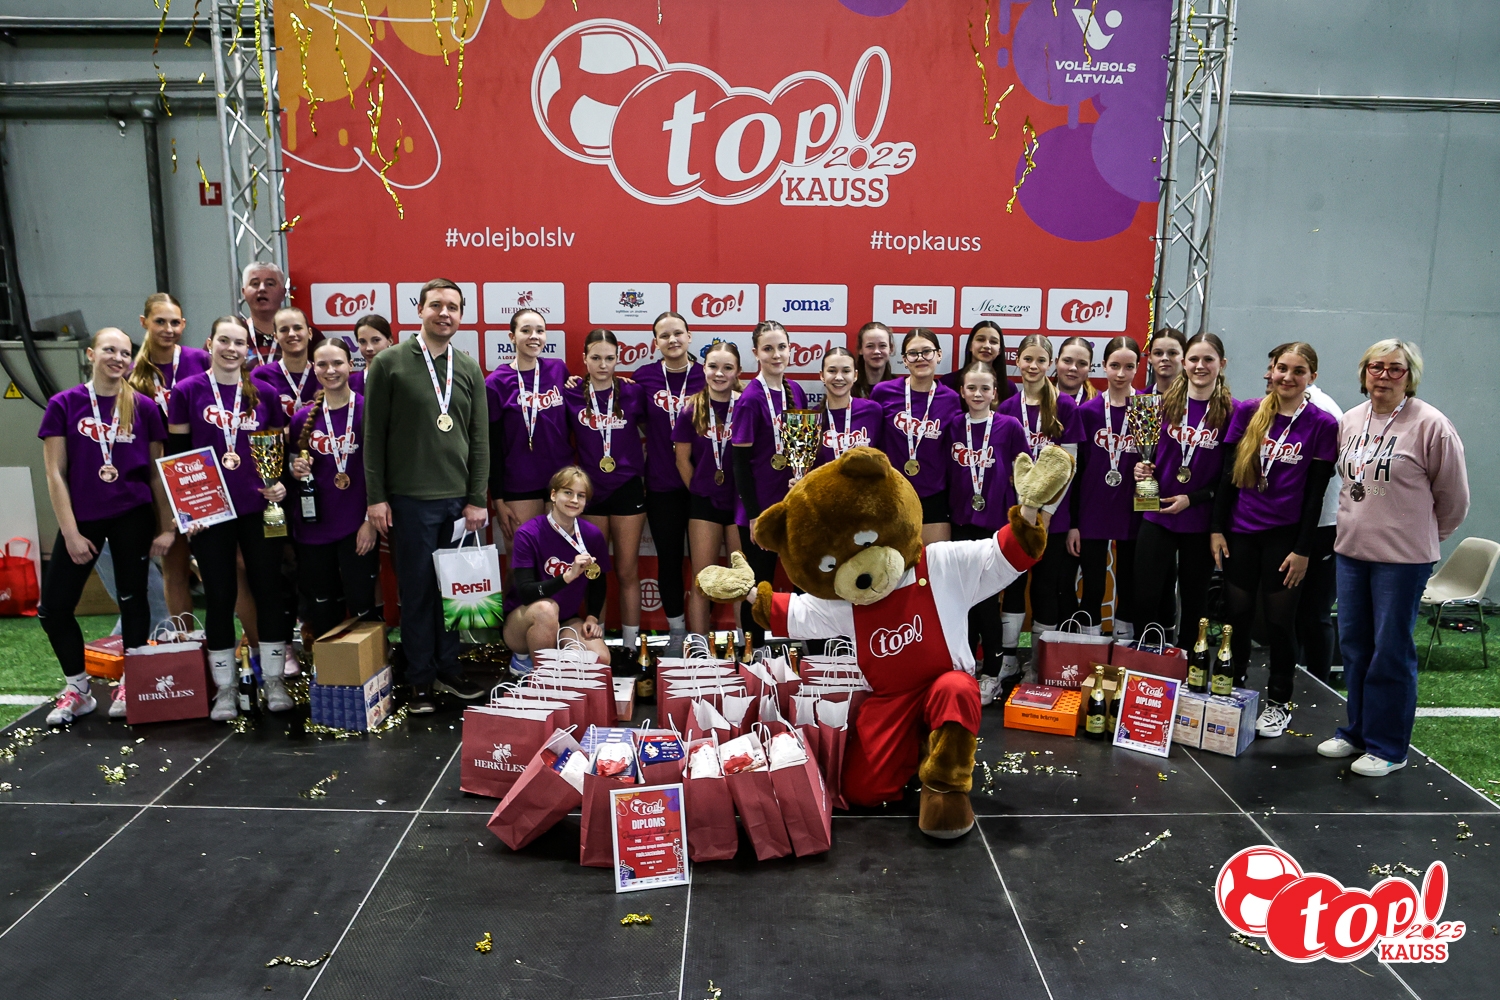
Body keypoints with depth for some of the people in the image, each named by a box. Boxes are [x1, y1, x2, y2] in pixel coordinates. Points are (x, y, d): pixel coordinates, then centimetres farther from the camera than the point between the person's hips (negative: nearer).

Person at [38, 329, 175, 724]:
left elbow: (156, 471, 5)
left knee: (132, 599, 7)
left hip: (133, 517, 0)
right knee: (53, 607, 2)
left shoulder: (144, 407, 0)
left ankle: (131, 685, 22)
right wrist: (71, 532, -7)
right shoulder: (64, 404, -2)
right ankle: (77, 690, 20)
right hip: (82, 517, 1)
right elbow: (55, 474, -3)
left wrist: (166, 526, 1)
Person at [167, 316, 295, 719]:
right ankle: (225, 687, 16)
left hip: (259, 509, 2)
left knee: (268, 590, 5)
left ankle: (273, 679, 17)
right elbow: (176, 454, 2)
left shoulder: (263, 395, 6)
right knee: (220, 597, 5)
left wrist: (281, 483, -3)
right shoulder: (187, 391, 0)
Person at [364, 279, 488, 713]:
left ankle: (448, 667, 23)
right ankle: (420, 678, 16)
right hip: (409, 499, -3)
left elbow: (480, 438, 7)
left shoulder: (469, 369, 9)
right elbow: (373, 434, -2)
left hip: (458, 499, 3)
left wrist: (477, 499, 2)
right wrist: (376, 497, -6)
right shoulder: (389, 363, -1)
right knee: (417, 589, 4)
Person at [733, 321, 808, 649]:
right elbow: (740, 461, -13)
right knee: (759, 584, 5)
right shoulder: (750, 399, -13)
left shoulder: (796, 392, 5)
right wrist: (753, 514, -14)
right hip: (760, 507, -6)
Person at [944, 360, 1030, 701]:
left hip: (996, 522, -3)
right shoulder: (953, 428, 4)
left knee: (984, 595, -2)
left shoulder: (1010, 427, -5)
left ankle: (993, 671, 13)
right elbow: (948, 474, 10)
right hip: (963, 522, 3)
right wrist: (948, 515, 8)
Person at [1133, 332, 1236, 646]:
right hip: (1156, 516, 1)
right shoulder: (1166, 403, 2)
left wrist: (1191, 498, -13)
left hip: (1200, 521, -1)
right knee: (1145, 599, -1)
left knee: (1194, 603, 12)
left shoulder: (1231, 412, -5)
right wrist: (1142, 469, -9)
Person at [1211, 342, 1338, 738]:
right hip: (1240, 532, 2)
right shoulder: (1247, 414, 2)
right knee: (1238, 615, 9)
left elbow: (1315, 493, -4)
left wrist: (1303, 549, -6)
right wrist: (1217, 528, 2)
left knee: (1279, 620, 5)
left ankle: (1279, 702, 21)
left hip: (1284, 536, -2)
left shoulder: (1321, 425, -4)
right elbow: (1228, 475, 5)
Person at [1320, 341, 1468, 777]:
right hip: (1351, 550, 6)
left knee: (1391, 652, 0)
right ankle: (1357, 732, 28)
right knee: (1354, 645, 13)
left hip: (1403, 558, -6)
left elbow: (1453, 498, -3)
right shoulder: (1349, 421, 7)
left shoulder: (1430, 425, -10)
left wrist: (1421, 535, 8)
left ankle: (1388, 747, 13)